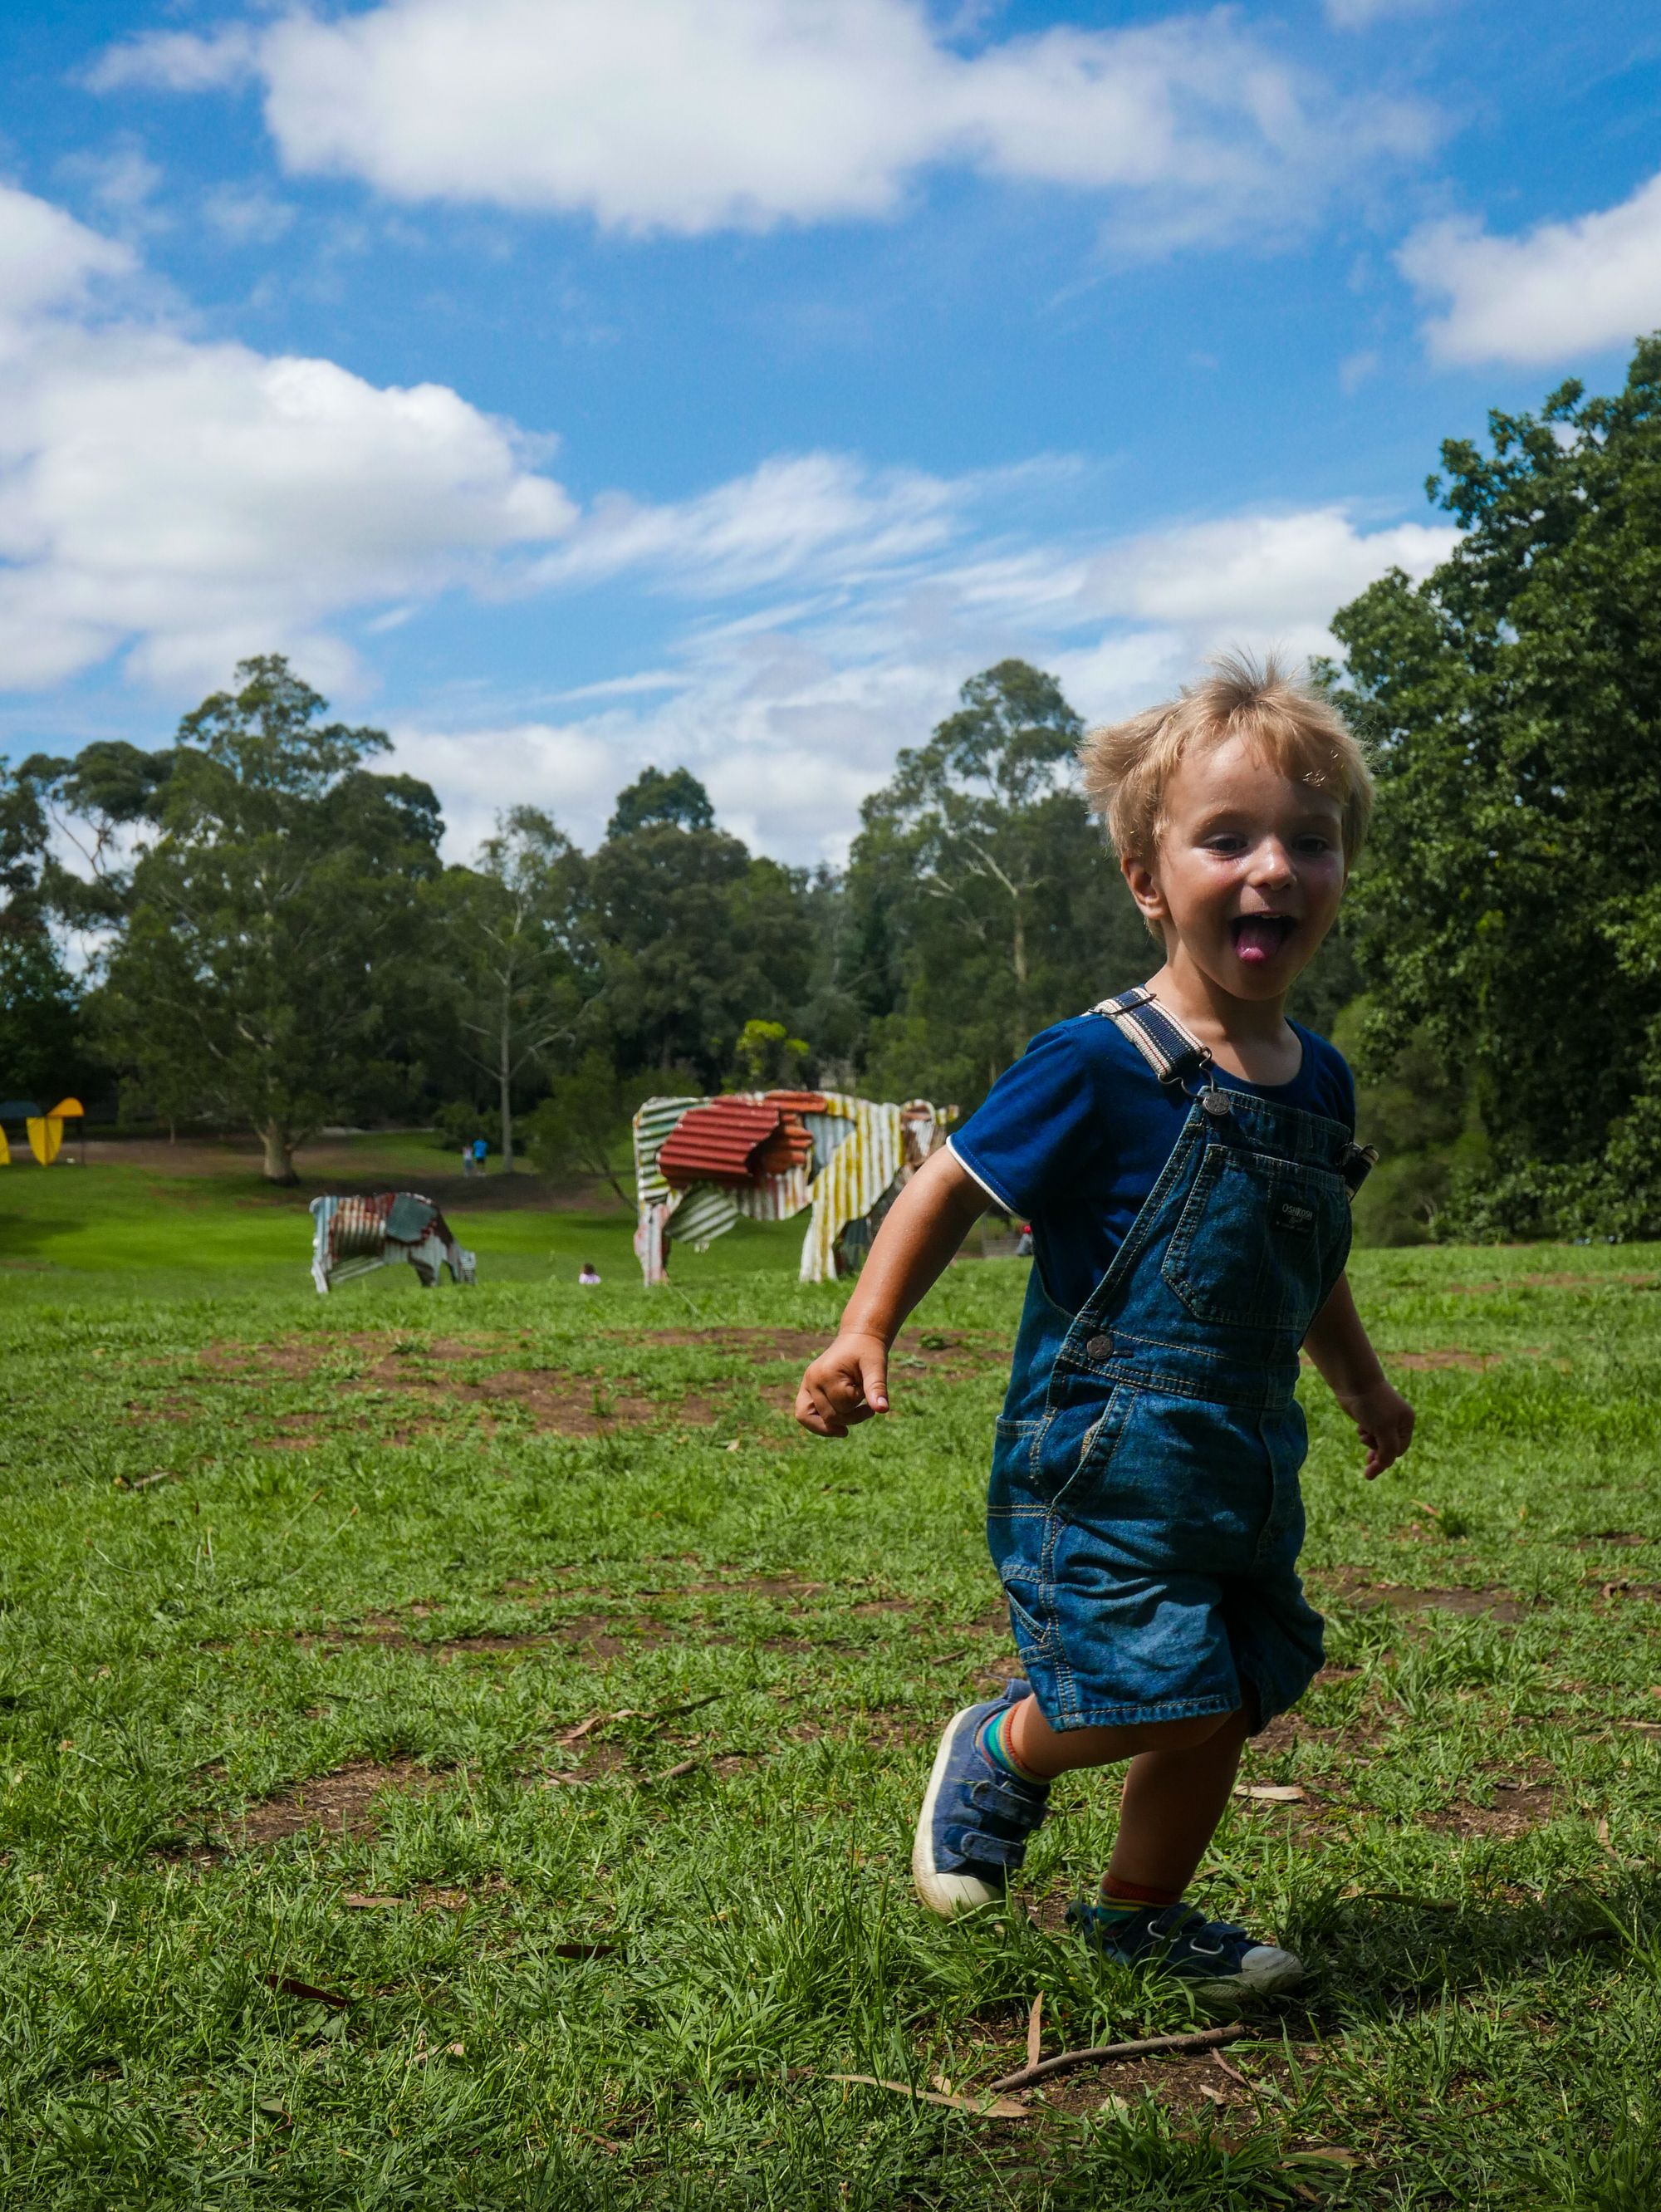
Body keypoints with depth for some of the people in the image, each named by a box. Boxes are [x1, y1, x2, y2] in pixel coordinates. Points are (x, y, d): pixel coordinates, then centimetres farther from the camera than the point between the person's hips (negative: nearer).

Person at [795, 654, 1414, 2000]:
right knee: (1169, 1695, -13)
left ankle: (1141, 1912, 38)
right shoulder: (1099, 1068, -16)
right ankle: (1000, 1755, 20)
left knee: (1230, 1702, 14)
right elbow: (955, 1186, -10)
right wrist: (865, 1335, -20)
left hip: (1241, 1460, 7)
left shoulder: (1316, 1082, 6)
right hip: (1100, 1452, -7)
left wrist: (1363, 1387, 34)